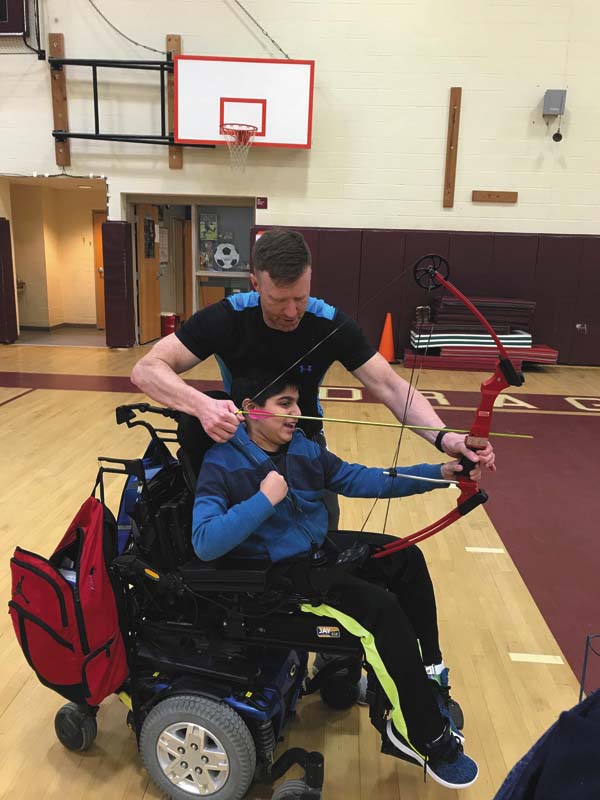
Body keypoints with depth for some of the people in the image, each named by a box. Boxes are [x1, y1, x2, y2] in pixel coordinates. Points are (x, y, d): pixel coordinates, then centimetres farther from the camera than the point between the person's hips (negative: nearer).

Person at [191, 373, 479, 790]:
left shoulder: (304, 448, 0)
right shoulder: (221, 465, -19)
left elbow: (362, 479, 4)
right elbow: (205, 543, -28)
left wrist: (438, 473, -3)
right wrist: (264, 499, -30)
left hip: (320, 549, 8)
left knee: (407, 557, 6)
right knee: (381, 609, -21)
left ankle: (427, 684, 18)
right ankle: (427, 739, 0)